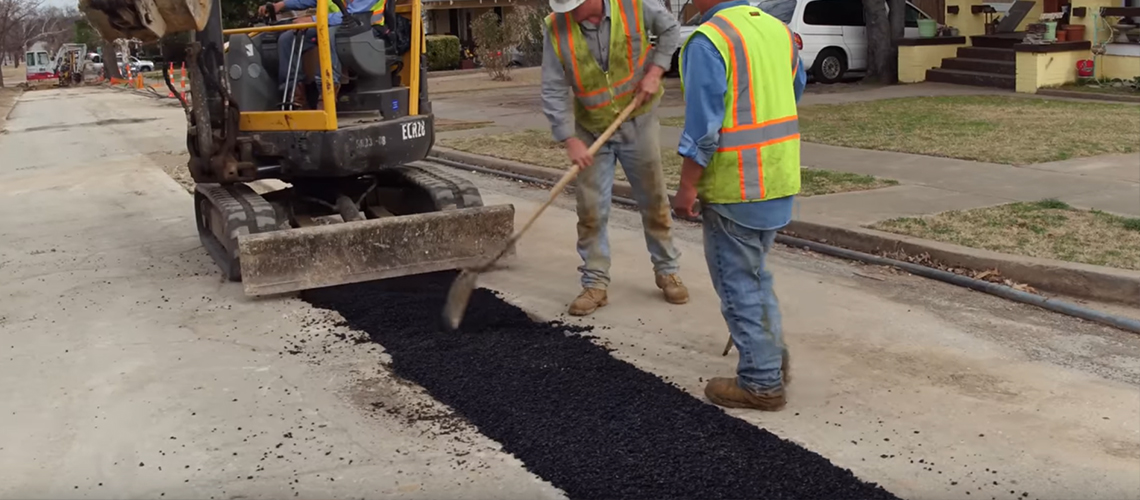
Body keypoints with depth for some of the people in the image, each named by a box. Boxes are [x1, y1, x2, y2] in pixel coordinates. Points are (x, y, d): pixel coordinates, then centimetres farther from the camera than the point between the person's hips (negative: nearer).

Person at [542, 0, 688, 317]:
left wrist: (655, 71, -11)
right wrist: (570, 140, -20)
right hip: (591, 129, 1)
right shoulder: (556, 28, -16)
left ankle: (667, 272, 27)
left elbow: (669, 30, 2)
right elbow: (554, 91, -14)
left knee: (654, 202, 10)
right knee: (590, 210, 0)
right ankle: (595, 284, 11)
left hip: (638, 121, 0)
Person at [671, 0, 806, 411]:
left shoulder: (707, 42, -16)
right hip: (780, 180, 8)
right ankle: (773, 357, 31)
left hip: (735, 187, -8)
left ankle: (761, 382, 12)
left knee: (739, 283, 5)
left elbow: (702, 127, -20)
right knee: (756, 273, 24)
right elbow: (796, 90, 21)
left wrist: (686, 189, -13)